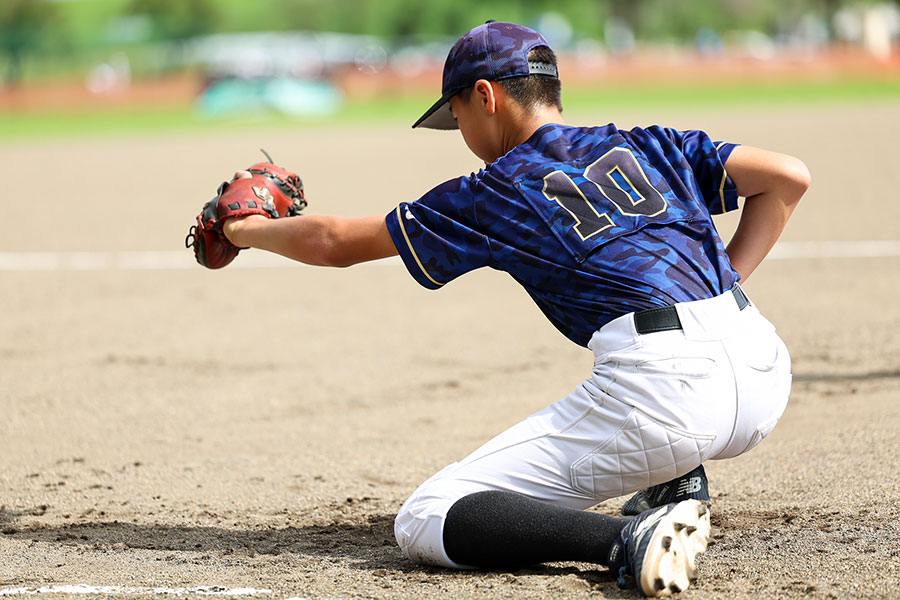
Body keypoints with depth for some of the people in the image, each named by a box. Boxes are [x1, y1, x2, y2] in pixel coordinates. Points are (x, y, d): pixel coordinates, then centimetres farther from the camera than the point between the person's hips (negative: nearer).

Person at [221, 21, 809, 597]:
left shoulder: (499, 192, 12)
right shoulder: (649, 147, 23)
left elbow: (334, 242, 19)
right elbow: (788, 176, 15)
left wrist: (248, 229, 37)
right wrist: (723, 283, 18)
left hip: (660, 391, -6)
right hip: (768, 379, 6)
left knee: (423, 522, -1)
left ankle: (629, 542, -23)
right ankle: (674, 484, 19)